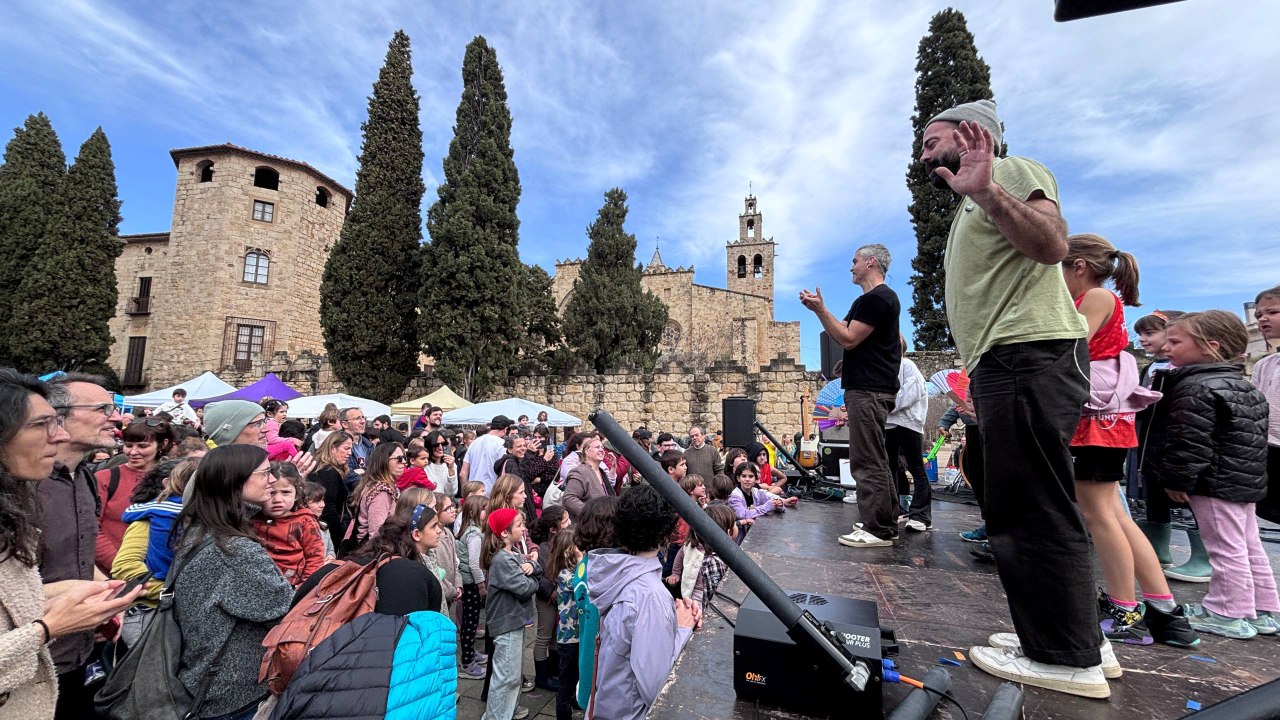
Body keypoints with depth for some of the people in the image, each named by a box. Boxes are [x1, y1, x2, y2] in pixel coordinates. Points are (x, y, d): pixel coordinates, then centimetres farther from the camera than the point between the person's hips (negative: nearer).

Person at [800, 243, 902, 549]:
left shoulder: (876, 298, -13)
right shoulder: (880, 297, 22)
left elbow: (848, 339, -17)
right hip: (872, 388, 11)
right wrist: (819, 309, 15)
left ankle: (877, 529, -2)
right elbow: (844, 330, 22)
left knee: (867, 461, -8)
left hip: (868, 391, -11)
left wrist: (819, 309, -15)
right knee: (875, 460, 16)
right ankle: (886, 524, 24)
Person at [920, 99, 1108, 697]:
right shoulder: (971, 208, 30)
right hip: (1003, 364, 10)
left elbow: (1053, 244, -17)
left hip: (1029, 354, -10)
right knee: (1017, 507, 12)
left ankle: (1067, 659, 2)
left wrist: (987, 189, -26)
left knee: (1031, 510, -8)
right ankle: (1074, 640, 23)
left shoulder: (1011, 172, 2)